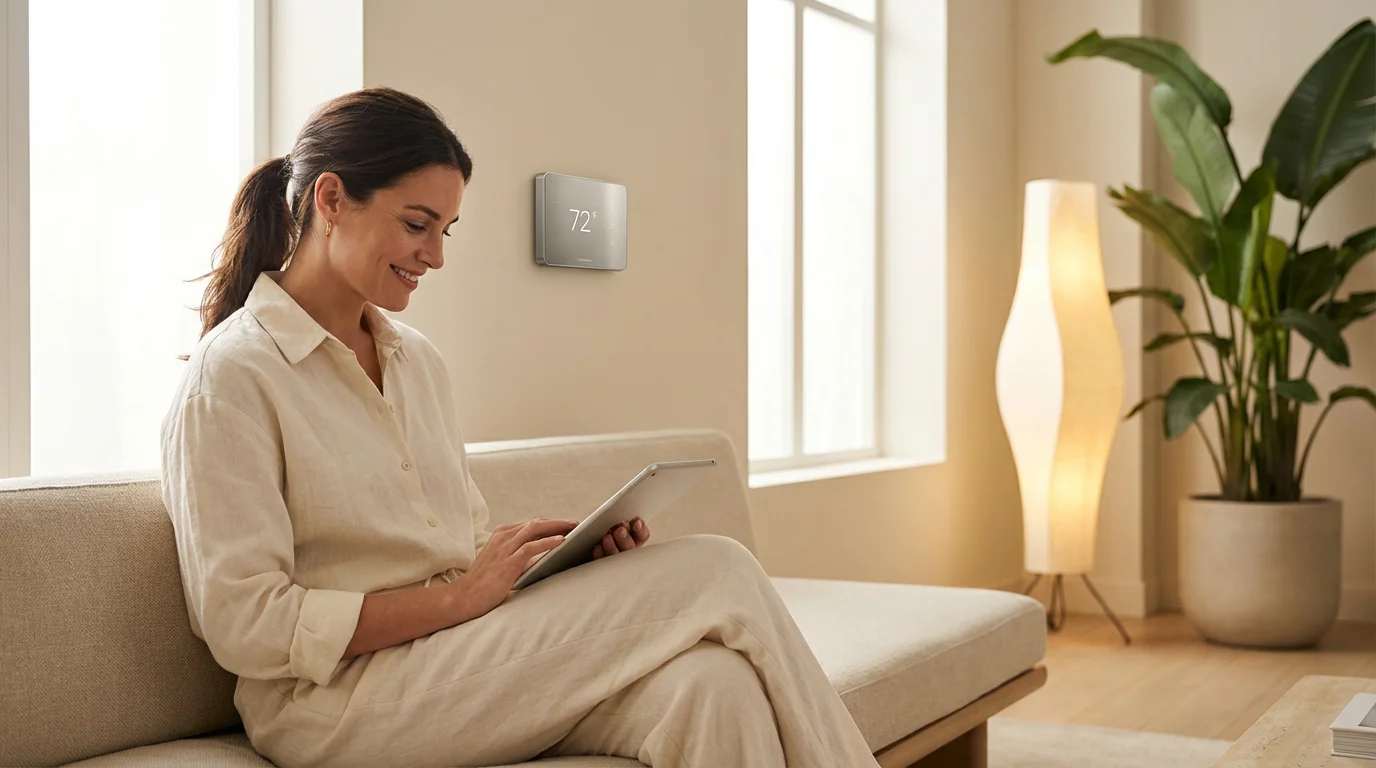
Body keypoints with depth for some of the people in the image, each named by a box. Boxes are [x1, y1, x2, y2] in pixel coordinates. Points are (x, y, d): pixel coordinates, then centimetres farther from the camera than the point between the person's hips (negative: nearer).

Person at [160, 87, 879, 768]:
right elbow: (245, 625, -12)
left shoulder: (419, 361, 17)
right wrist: (459, 595, -16)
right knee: (712, 574, -20)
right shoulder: (233, 374, -6)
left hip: (456, 658, 7)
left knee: (712, 683, -27)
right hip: (334, 702, -6)